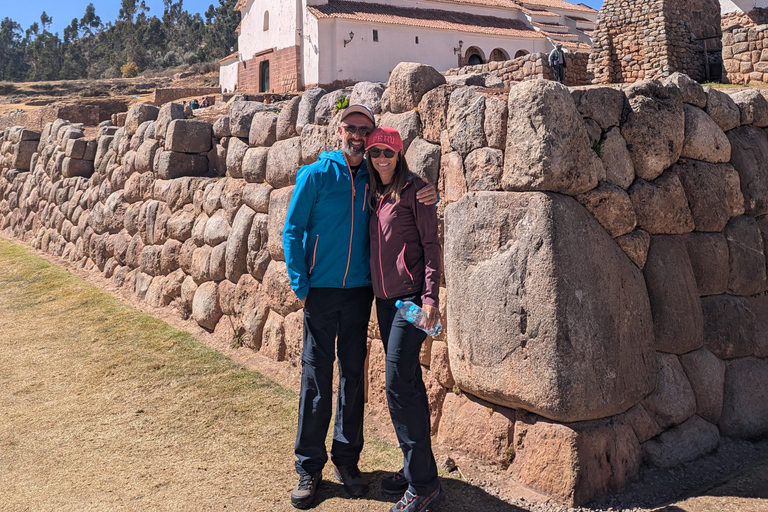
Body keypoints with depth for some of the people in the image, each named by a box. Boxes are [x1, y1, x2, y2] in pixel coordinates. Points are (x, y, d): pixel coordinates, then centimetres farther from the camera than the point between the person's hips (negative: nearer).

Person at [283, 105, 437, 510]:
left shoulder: (375, 179, 7)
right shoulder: (315, 175, -3)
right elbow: (292, 231, -2)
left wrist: (428, 196, -7)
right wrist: (301, 287, -9)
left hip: (360, 292, 3)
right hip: (321, 292, -3)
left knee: (353, 374, 9)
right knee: (316, 378, 0)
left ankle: (347, 458, 22)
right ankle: (309, 467, 12)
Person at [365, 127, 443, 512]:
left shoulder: (414, 190, -6)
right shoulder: (373, 195, 14)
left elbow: (431, 244, -9)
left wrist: (430, 296, -18)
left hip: (410, 297, -7)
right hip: (384, 299, 7)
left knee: (398, 384, -11)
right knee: (408, 382, 12)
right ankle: (415, 469, 22)